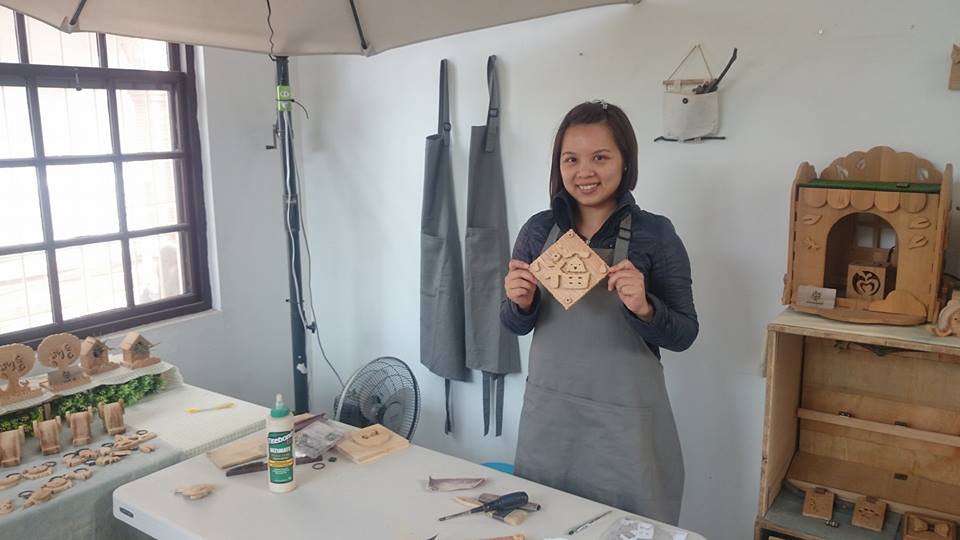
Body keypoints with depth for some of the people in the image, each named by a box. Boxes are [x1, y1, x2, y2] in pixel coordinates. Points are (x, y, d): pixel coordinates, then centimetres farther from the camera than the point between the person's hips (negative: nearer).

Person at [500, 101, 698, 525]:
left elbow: (685, 335, -7)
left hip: (625, 420, -3)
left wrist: (644, 308, -25)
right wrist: (520, 303, -15)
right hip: (548, 411, 3)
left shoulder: (654, 234, -10)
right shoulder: (538, 229, -2)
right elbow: (516, 326, 7)